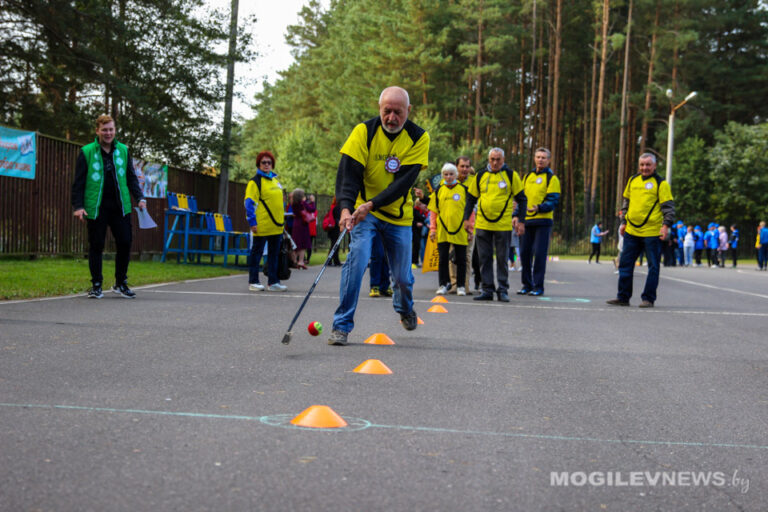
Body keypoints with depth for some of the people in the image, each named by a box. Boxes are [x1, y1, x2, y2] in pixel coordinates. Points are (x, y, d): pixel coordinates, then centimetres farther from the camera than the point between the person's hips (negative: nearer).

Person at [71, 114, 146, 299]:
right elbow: (78, 182, 1)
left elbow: (131, 177, 16)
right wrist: (78, 206, -8)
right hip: (96, 207, -3)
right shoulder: (86, 152, 1)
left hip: (120, 207, 3)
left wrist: (139, 197, 4)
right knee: (96, 246, 3)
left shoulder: (123, 151, 10)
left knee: (125, 243, 0)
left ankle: (121, 283, 16)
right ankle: (96, 285, 14)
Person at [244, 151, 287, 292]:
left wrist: (282, 220, 20)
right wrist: (252, 222, -17)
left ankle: (273, 281, 15)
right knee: (257, 253, 0)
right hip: (261, 226, -7)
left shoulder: (275, 180, 17)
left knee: (274, 253, 9)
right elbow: (249, 203, -11)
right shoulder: (255, 181, -6)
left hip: (276, 225, 7)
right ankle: (253, 282, 6)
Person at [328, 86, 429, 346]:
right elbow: (348, 173, -18)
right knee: (357, 257, -23)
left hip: (399, 215, 1)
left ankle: (405, 309, 43)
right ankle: (342, 325, -14)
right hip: (363, 209, -1)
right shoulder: (363, 132, -12)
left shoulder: (418, 137, -10)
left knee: (402, 276, 6)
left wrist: (372, 204, -31)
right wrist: (346, 208, -36)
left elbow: (405, 180, -19)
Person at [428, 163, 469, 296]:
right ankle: (443, 285, 11)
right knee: (443, 259, 3)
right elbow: (433, 211, 10)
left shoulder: (464, 190, 3)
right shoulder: (438, 191, 7)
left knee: (461, 259, 4)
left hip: (460, 231, -1)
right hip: (442, 230, 1)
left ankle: (461, 286, 13)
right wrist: (433, 229, 3)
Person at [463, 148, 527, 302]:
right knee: (484, 258, 4)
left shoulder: (511, 175, 0)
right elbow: (471, 198, 14)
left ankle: (503, 290, 10)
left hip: (503, 225, -2)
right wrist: (466, 218, 7)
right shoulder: (480, 176, 7)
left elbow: (521, 199, 3)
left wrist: (521, 220, -3)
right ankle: (487, 290, 10)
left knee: (502, 259, 2)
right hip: (482, 224, 3)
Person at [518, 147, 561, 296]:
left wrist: (539, 208, -27)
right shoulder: (527, 176, 17)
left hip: (543, 221, -5)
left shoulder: (552, 178, -1)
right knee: (524, 253, 5)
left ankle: (538, 286, -1)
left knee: (539, 253, -7)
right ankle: (527, 284, 15)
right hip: (526, 221, 5)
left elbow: (553, 200, -9)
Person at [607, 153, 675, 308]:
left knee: (653, 266, 1)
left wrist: (666, 225, -17)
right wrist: (624, 222, 17)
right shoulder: (632, 181, 12)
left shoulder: (661, 184, -4)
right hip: (631, 231, 5)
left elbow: (668, 206, -6)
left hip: (652, 233, -5)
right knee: (625, 264, 8)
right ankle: (623, 297, 17)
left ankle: (648, 299, 9)